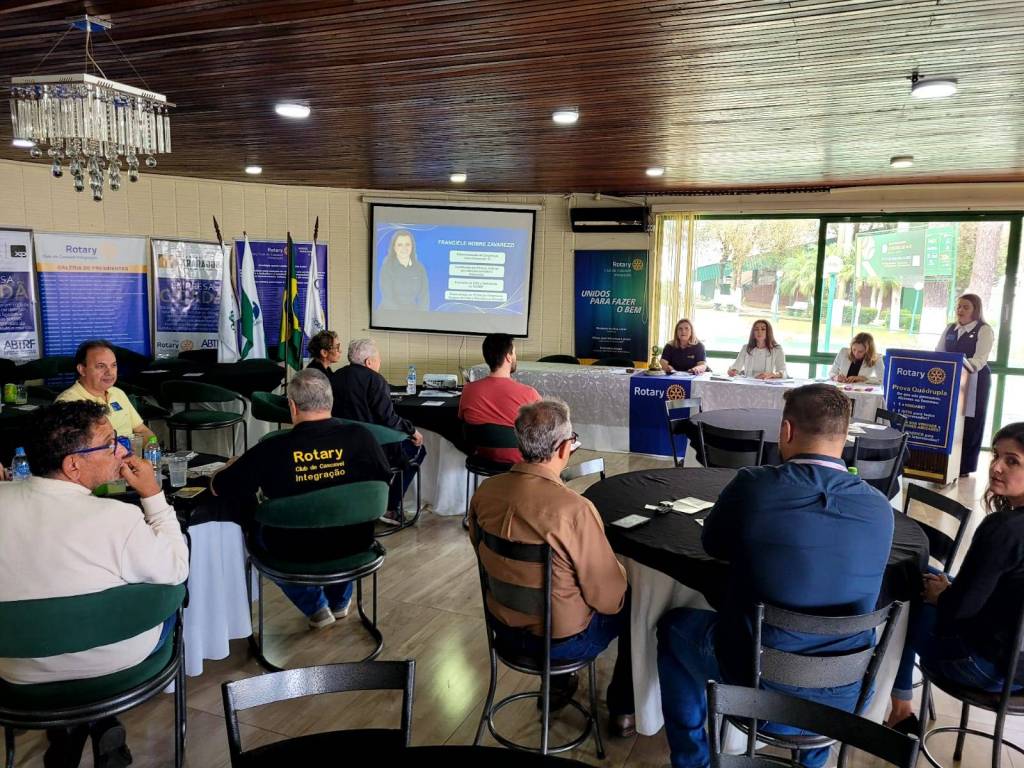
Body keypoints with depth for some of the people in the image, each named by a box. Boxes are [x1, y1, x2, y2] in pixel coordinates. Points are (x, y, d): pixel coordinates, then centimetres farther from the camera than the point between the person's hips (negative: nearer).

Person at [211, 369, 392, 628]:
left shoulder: (272, 449, -21)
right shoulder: (361, 437, -17)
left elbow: (218, 486, -8)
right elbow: (383, 482, 1)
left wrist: (239, 461, 13)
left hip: (294, 552, -2)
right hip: (354, 545, 2)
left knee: (257, 531, 31)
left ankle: (315, 606, 31)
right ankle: (339, 601, 49)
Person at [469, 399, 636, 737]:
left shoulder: (485, 491, -13)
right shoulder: (575, 509, -31)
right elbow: (609, 599, -20)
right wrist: (619, 572, 3)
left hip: (506, 626, 6)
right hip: (562, 640, -5)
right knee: (634, 601, 20)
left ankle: (559, 684, 45)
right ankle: (623, 711, 33)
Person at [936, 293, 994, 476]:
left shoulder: (984, 330, -7)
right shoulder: (950, 329, 11)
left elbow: (979, 360, -18)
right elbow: (938, 353, 10)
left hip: (974, 383, -5)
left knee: (970, 425, 2)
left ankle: (964, 468, 10)